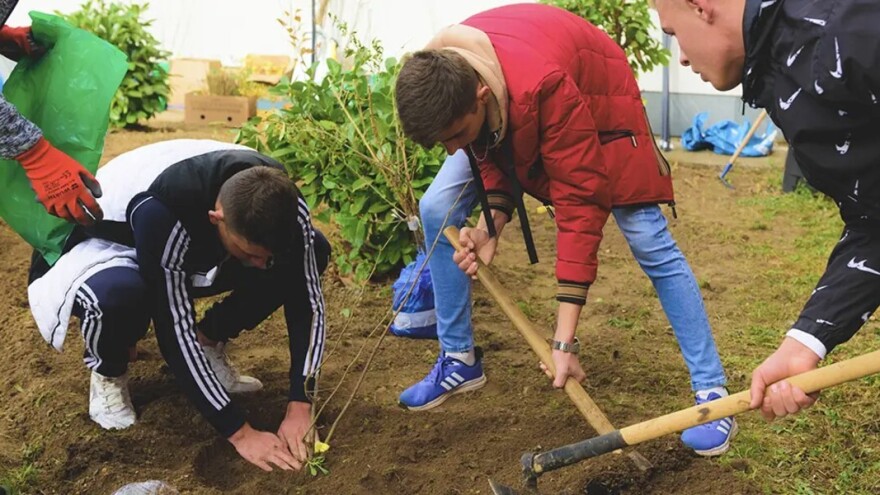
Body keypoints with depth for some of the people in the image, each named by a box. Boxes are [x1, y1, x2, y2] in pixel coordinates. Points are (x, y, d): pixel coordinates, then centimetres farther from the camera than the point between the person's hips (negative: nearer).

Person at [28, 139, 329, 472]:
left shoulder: (275, 196, -27)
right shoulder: (161, 210, -42)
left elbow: (307, 299, -19)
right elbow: (174, 328, -38)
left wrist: (300, 405, -26)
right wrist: (239, 432, -35)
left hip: (197, 251, 5)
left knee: (314, 250, -14)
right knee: (117, 295, -41)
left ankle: (208, 342, 3)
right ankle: (107, 371, -5)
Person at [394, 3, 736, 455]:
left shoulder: (544, 87, -46)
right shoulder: (441, 79, -29)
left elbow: (580, 203, -41)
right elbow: (489, 149, -10)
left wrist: (564, 339, -41)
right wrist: (492, 219, -30)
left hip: (597, 102, -5)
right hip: (504, 120, 6)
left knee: (649, 243, -15)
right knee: (436, 210, -6)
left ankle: (713, 392, -5)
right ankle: (458, 361, 8)